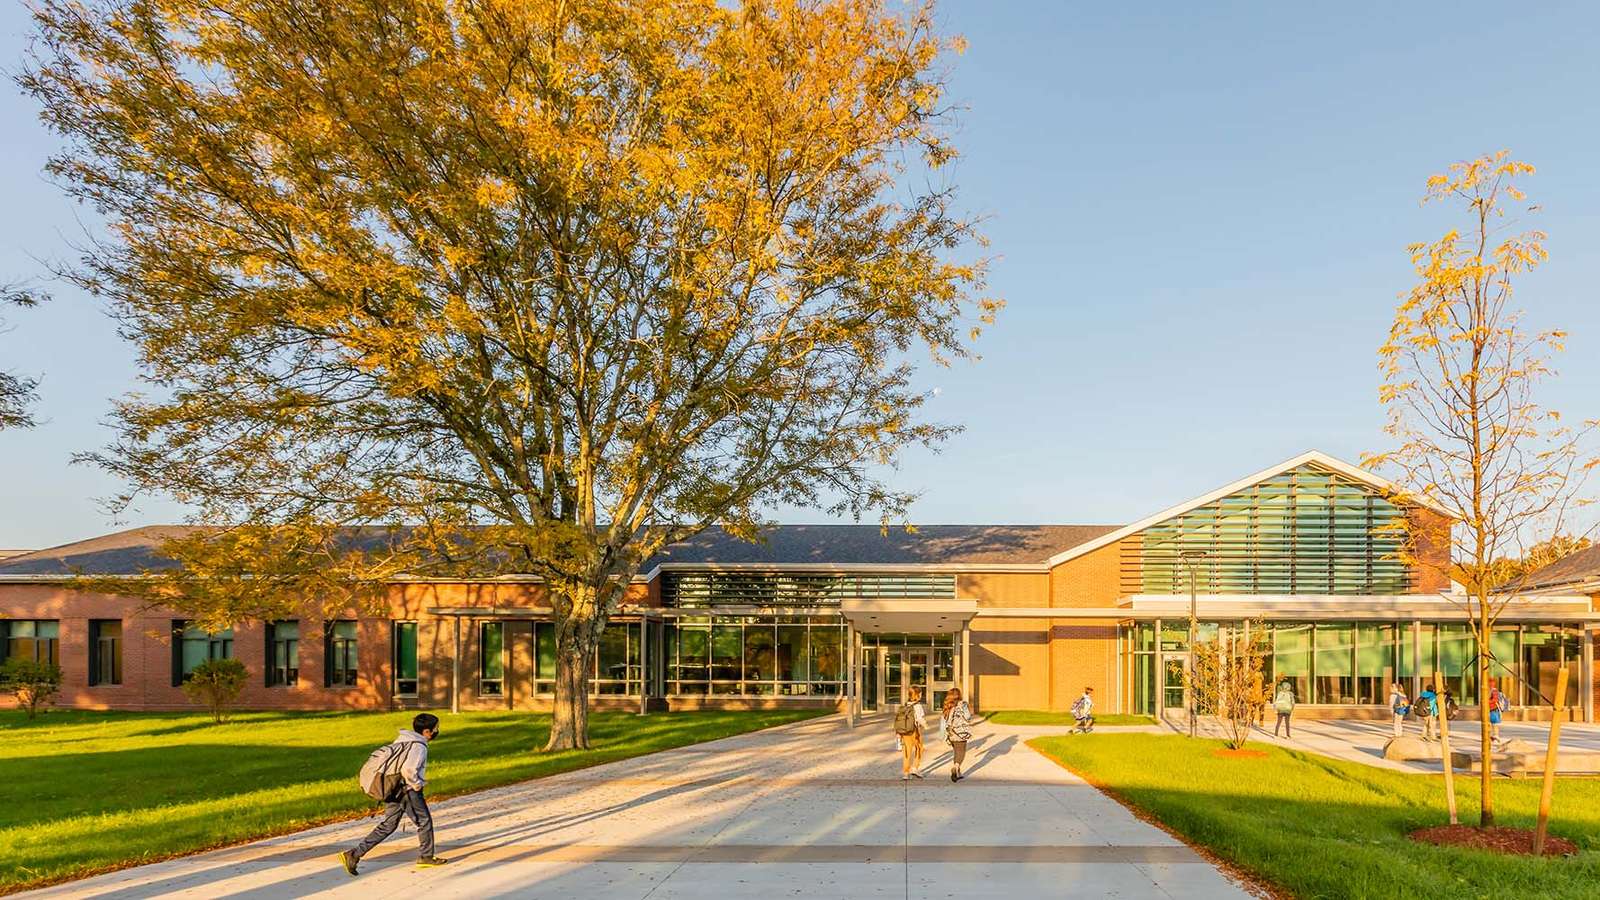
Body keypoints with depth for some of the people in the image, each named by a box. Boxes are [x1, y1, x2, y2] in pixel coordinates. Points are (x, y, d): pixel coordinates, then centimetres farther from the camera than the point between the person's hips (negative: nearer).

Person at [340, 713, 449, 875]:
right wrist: (418, 784, -15)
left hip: (392, 790, 9)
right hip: (408, 791, -9)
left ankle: (354, 854, 5)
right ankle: (426, 857, 19)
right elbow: (409, 769, -31)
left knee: (387, 826, 12)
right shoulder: (418, 746, -18)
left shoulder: (402, 740, 11)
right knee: (424, 821, 8)